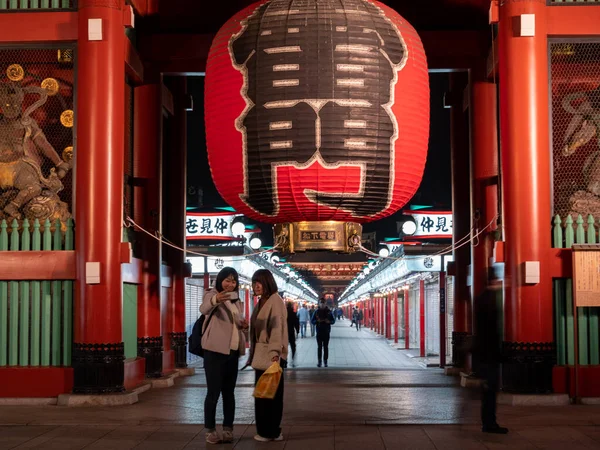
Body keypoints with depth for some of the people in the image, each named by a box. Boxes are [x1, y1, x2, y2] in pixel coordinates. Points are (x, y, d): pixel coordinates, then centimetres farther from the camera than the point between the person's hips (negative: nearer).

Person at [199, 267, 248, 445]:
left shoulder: (236, 301, 15)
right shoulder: (212, 295, -6)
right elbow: (204, 308, -30)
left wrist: (244, 326, 0)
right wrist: (215, 300, -53)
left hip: (233, 352, 6)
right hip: (215, 351, -6)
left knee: (229, 392, 10)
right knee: (213, 392, -4)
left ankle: (228, 429, 16)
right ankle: (210, 430, 4)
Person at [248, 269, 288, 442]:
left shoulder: (275, 301, -11)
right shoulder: (261, 302, 17)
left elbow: (277, 327, -20)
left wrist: (275, 352, -28)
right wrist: (253, 354, 15)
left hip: (271, 355, -9)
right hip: (261, 354, 9)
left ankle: (269, 431, 4)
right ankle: (268, 430, 18)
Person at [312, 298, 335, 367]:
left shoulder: (329, 311, 3)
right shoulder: (317, 311, 4)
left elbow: (333, 321, 6)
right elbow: (312, 321, 5)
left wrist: (329, 321, -15)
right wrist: (317, 321, -16)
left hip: (326, 332, 0)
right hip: (319, 332, 0)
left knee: (326, 347, 1)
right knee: (319, 347, 2)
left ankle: (325, 361, 4)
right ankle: (319, 361, 5)